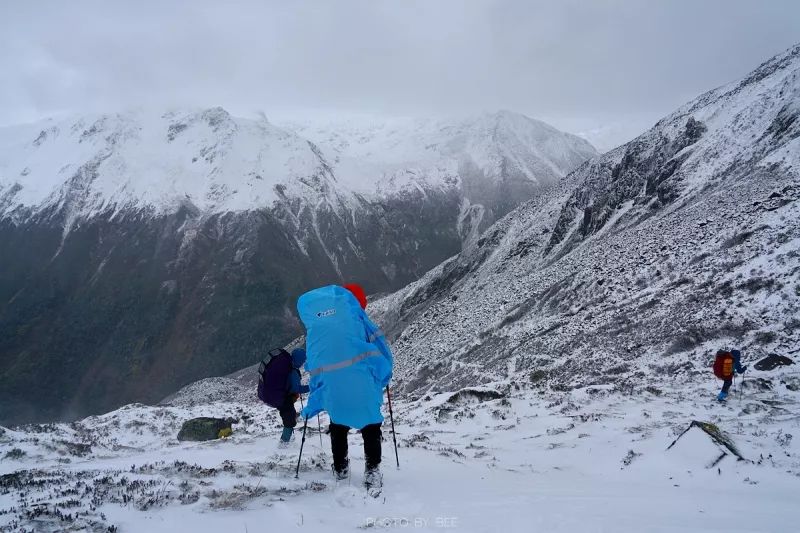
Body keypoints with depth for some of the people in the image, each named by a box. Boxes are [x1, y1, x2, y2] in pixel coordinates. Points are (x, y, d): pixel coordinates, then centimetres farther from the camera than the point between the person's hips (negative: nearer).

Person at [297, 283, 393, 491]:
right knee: (370, 424, 9)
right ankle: (372, 470, 1)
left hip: (329, 383, 3)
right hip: (361, 378, -3)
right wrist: (385, 374, 15)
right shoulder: (349, 306, 6)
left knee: (338, 424, 24)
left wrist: (312, 406, 26)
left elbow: (312, 362, 19)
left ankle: (340, 468, 31)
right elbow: (377, 340, 2)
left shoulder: (313, 321, 17)